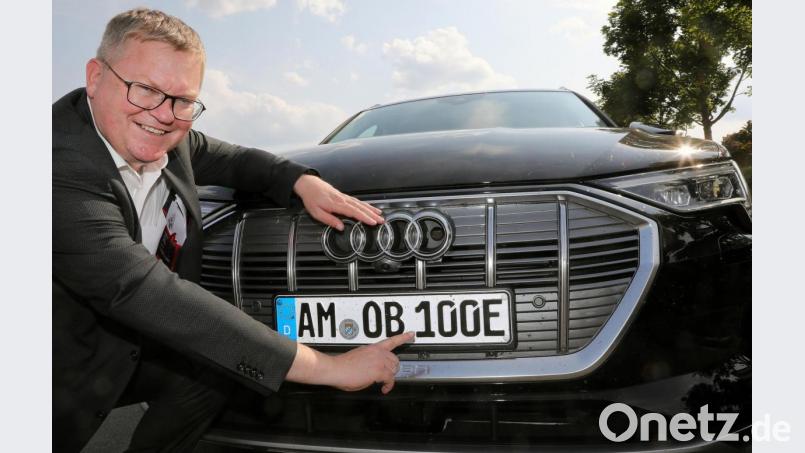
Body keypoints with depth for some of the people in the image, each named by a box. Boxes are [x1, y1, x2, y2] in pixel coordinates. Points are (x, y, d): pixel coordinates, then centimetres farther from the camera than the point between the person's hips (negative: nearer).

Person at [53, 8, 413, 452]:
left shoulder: (171, 141, -9)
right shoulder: (66, 165, -32)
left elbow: (232, 160, 11)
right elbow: (147, 294, -39)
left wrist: (301, 180, -11)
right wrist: (325, 366, -40)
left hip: (130, 344, 6)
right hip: (73, 368, -6)